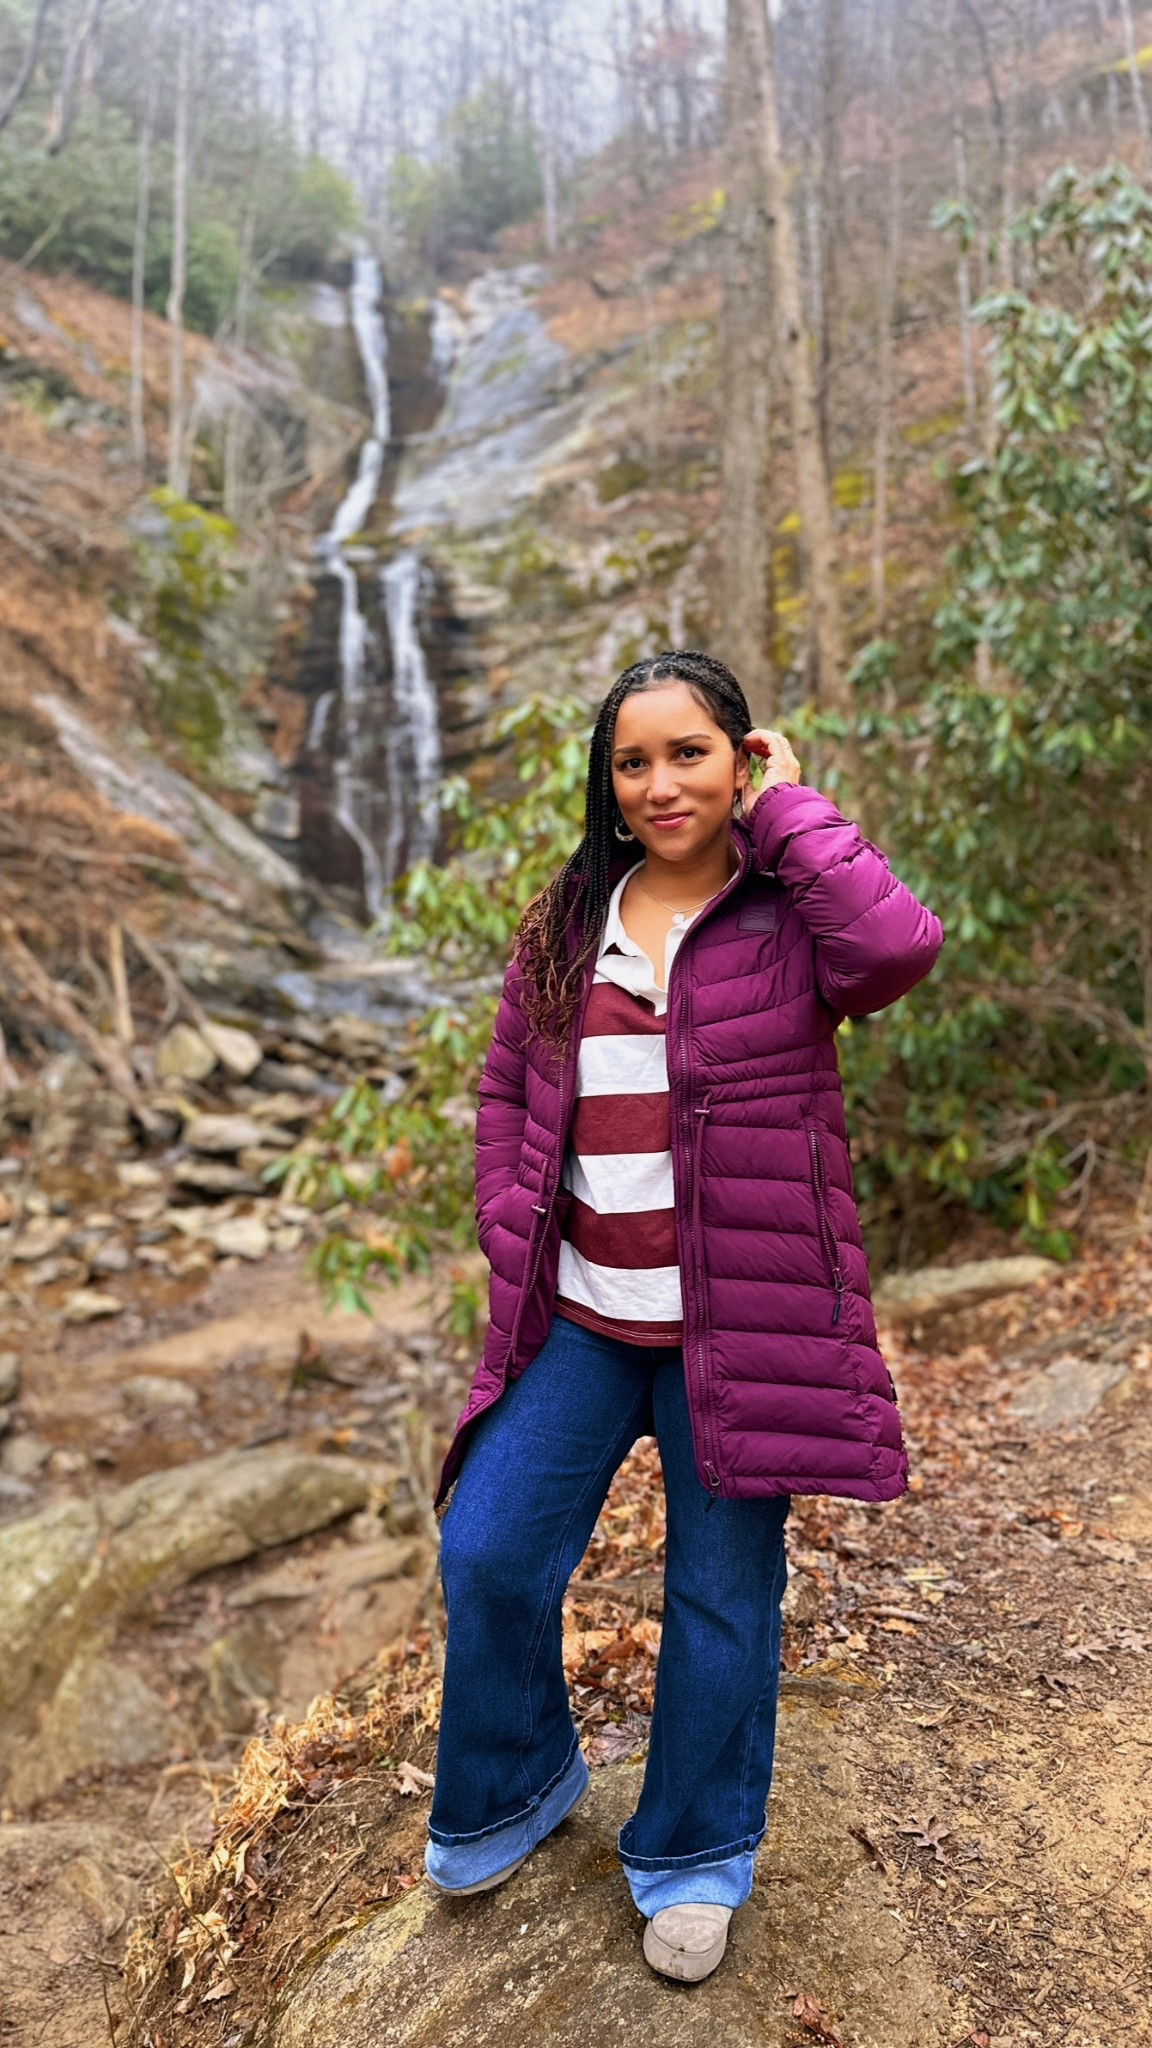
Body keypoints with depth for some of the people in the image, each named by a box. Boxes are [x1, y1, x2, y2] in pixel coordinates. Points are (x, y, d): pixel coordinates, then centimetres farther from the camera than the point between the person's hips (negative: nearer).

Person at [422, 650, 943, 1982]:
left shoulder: (790, 915, -6)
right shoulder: (568, 922, 7)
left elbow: (899, 945, -29)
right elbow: (507, 1086, 13)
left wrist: (788, 808, -17)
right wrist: (512, 1235, 0)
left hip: (738, 1322, -3)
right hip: (578, 1317, 4)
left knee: (722, 1594, 11)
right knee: (488, 1552, 6)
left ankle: (695, 1855, 36)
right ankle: (514, 1788, 36)